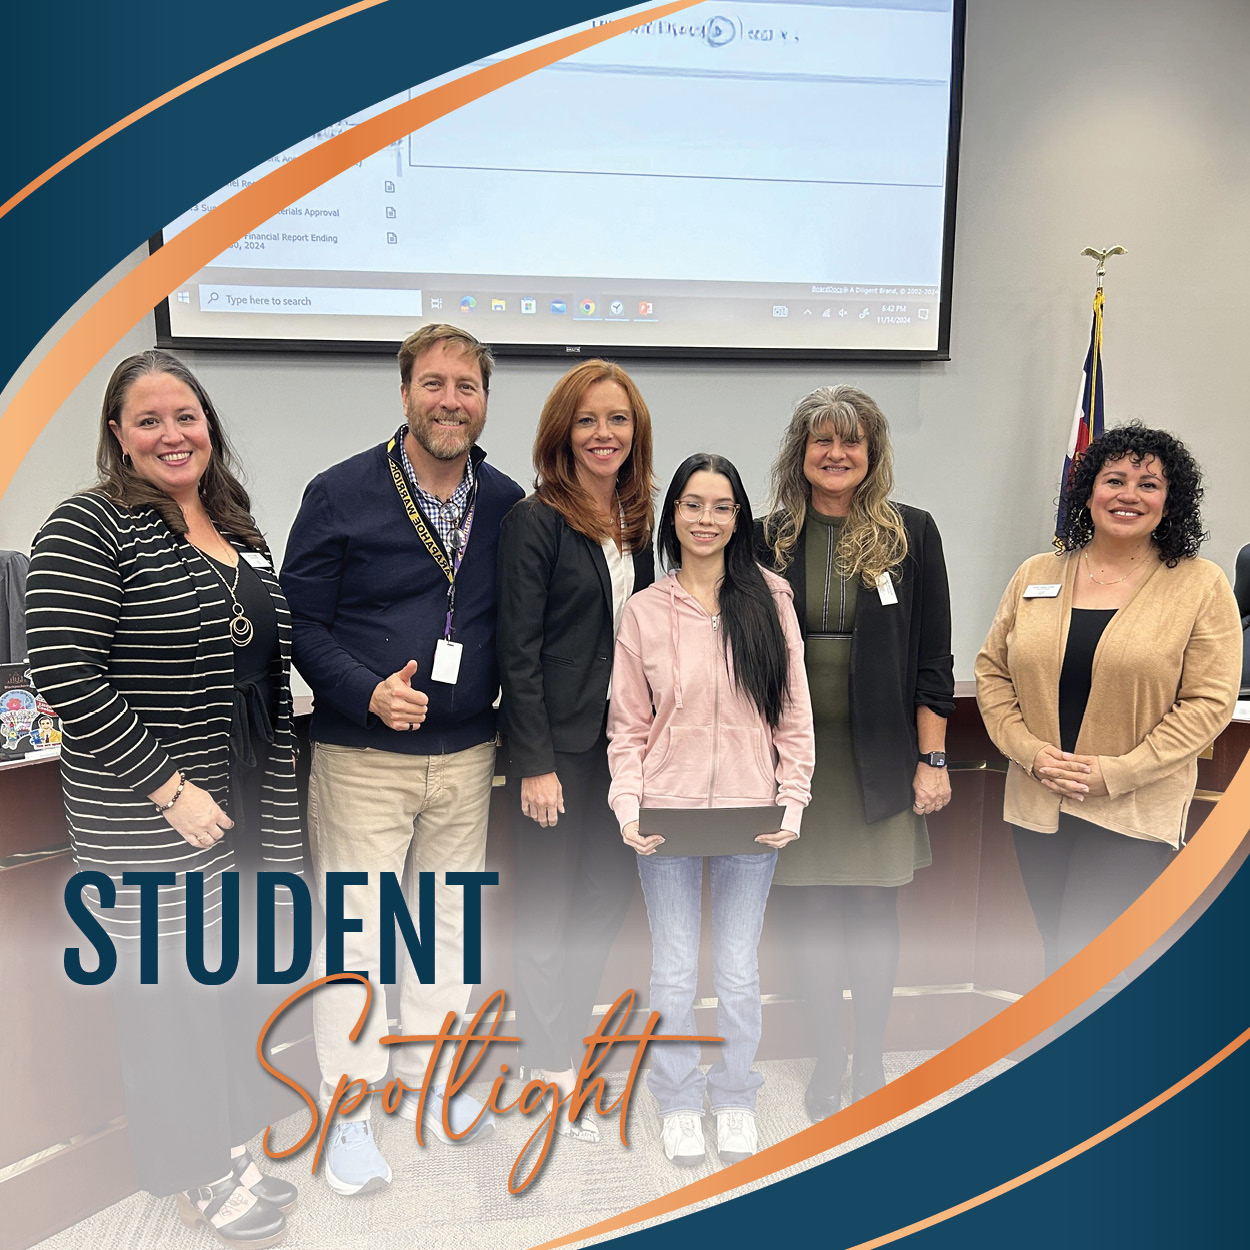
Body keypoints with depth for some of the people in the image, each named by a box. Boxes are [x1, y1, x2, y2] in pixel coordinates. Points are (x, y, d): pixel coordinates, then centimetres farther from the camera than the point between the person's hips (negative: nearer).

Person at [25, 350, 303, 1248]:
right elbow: (66, 678, -19)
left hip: (252, 804, 7)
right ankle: (197, 1172, 30)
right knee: (171, 985, 8)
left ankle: (234, 1131, 40)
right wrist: (169, 789, -19)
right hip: (149, 818, -7)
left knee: (241, 967, 18)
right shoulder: (89, 529, -12)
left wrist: (279, 791, 12)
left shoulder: (240, 533, 9)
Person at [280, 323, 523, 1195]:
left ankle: (428, 1086, 36)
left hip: (468, 757, 4)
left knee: (447, 921, 16)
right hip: (362, 758, -4)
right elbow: (300, 622, -7)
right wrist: (368, 692, -21)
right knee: (354, 930, 5)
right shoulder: (341, 494, -8)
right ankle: (350, 1112, 24)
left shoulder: (507, 504, 3)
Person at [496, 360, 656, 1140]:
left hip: (619, 738, 7)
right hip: (557, 741, -6)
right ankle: (551, 1071, 26)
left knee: (611, 888, 14)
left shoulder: (635, 522, 9)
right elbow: (519, 649, -14)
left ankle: (566, 1029, 36)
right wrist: (536, 763, -17)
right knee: (549, 902, 7)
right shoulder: (537, 521, -11)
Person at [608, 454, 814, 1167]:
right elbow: (628, 725, 2)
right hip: (667, 814, 0)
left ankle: (737, 1101, 36)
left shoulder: (770, 600, 0)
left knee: (739, 972, 13)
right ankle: (680, 1103, 34)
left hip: (752, 814, 0)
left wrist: (793, 802, -5)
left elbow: (795, 714, 1)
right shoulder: (645, 610, 0)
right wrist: (628, 806, -8)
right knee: (674, 972, 12)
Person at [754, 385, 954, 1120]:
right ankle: (828, 1059, 28)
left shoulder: (912, 534, -1)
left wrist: (932, 759, -4)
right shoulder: (770, 538, 2)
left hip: (881, 756, -1)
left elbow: (933, 660, 0)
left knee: (875, 912, 8)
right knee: (812, 910, 9)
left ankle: (870, 1060, 28)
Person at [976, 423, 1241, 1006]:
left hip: (1133, 814, -3)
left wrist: (1117, 772, -15)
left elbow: (1208, 701, -8)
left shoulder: (1201, 584, -3)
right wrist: (1030, 752, -8)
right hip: (1037, 805, 4)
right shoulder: (1036, 575, 5)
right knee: (1058, 955, 18)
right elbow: (992, 671, 7)